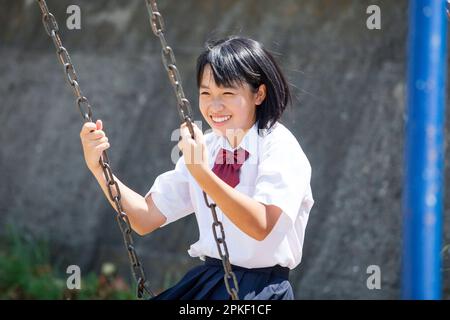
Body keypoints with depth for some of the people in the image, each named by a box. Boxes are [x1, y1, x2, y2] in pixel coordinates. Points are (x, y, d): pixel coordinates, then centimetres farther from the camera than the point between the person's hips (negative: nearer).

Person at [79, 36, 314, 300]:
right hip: (206, 280, 6)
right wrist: (98, 168, -6)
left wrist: (201, 172, -35)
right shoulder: (205, 148, 8)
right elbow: (146, 220, 7)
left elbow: (260, 226, -26)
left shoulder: (279, 147, -10)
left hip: (259, 287, -6)